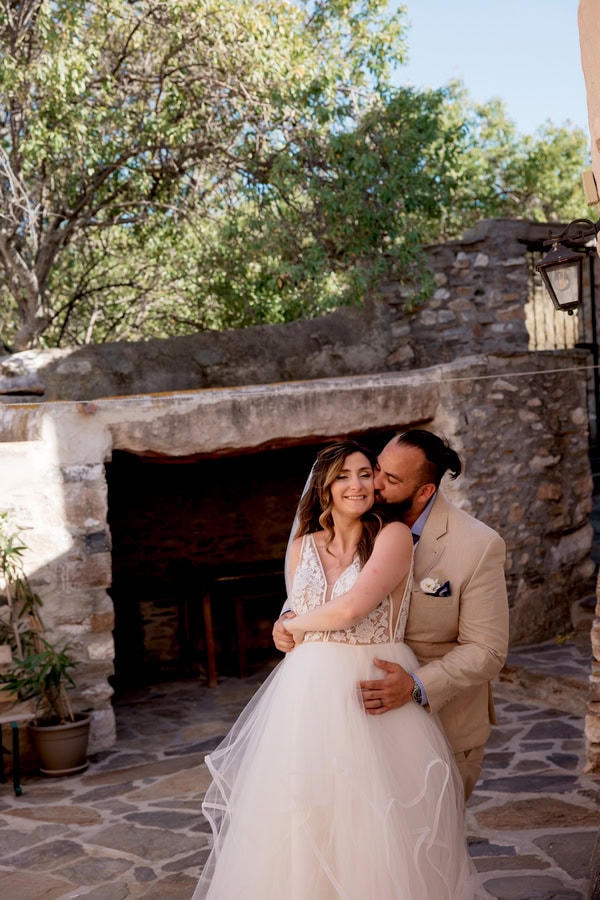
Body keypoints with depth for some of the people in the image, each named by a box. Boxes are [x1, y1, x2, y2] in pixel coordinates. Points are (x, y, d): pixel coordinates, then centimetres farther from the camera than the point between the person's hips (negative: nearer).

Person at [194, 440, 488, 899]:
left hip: (375, 697, -4)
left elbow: (350, 609, -16)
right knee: (306, 831, 10)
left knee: (374, 833, 4)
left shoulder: (394, 535, -7)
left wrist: (294, 625, -2)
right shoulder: (303, 545, 9)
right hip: (309, 697, 4)